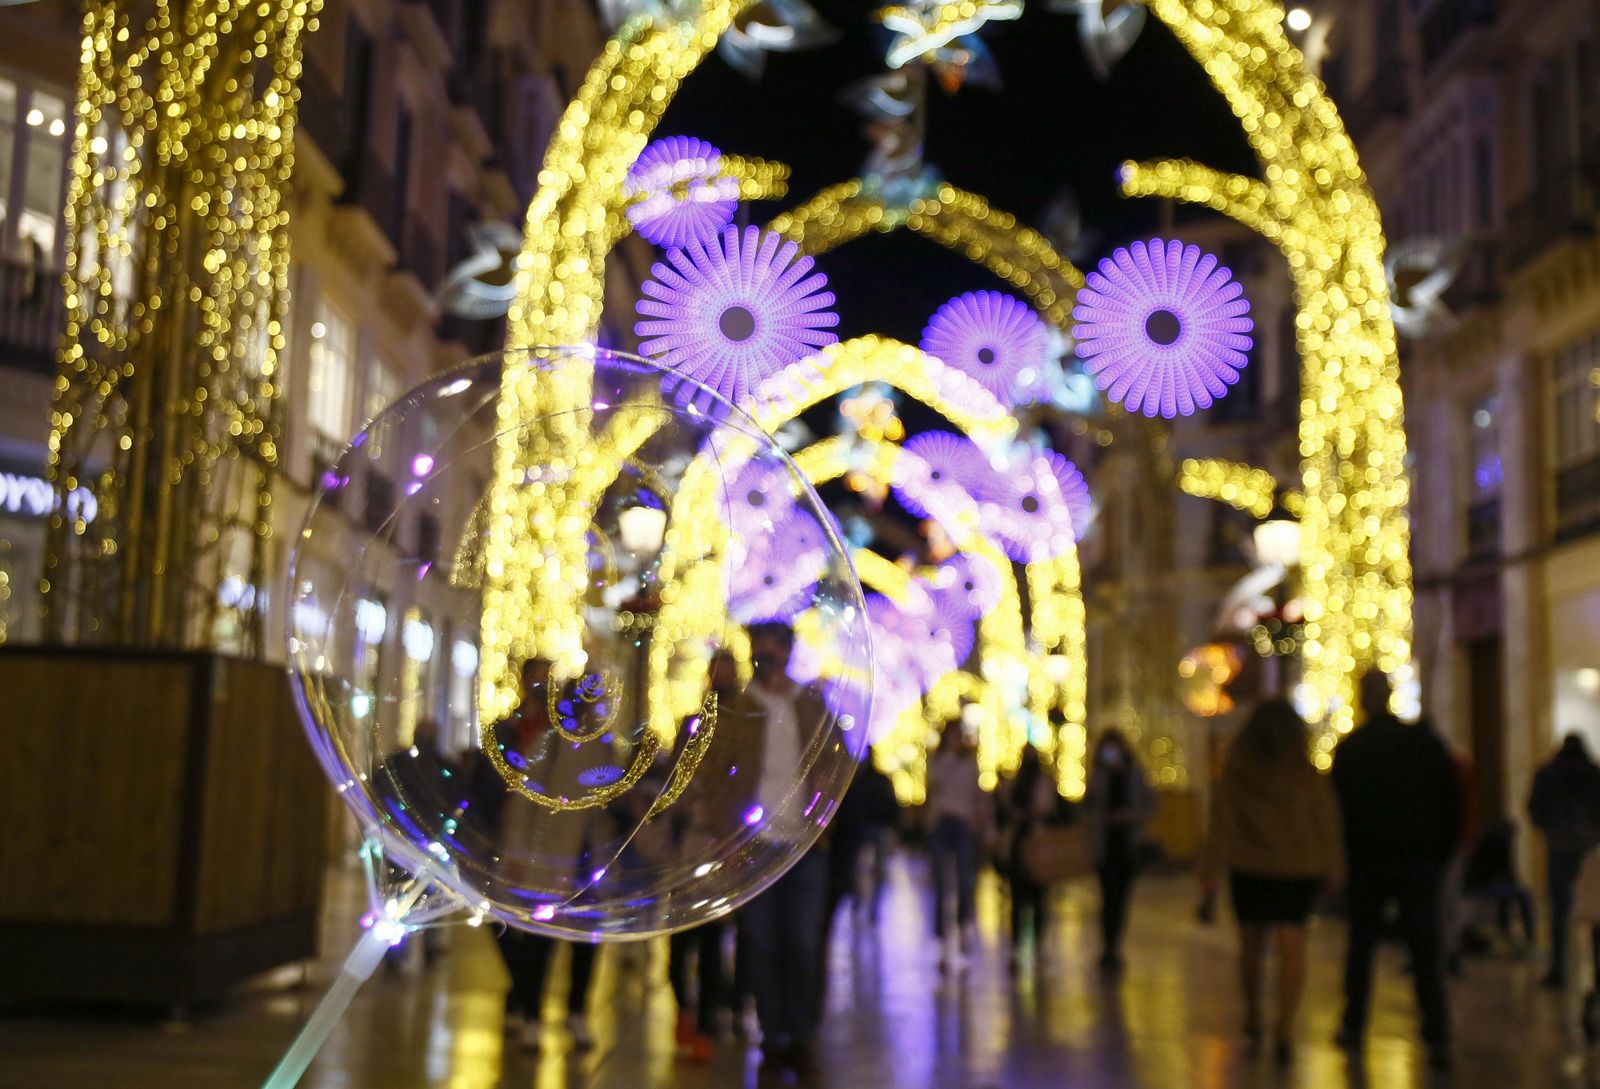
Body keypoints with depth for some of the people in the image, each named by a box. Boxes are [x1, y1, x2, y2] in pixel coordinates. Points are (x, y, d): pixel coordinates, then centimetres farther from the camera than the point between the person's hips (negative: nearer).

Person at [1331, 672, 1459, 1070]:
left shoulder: (1349, 749, -4)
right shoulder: (1425, 740, 0)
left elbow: (1340, 809, -4)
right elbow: (1452, 801, 2)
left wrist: (1344, 860, 6)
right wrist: (1442, 854, 10)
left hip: (1367, 862, -1)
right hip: (1419, 863, 1)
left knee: (1361, 945, 13)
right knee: (1426, 951, 1)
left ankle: (1354, 1028, 20)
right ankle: (1437, 1040, -8)